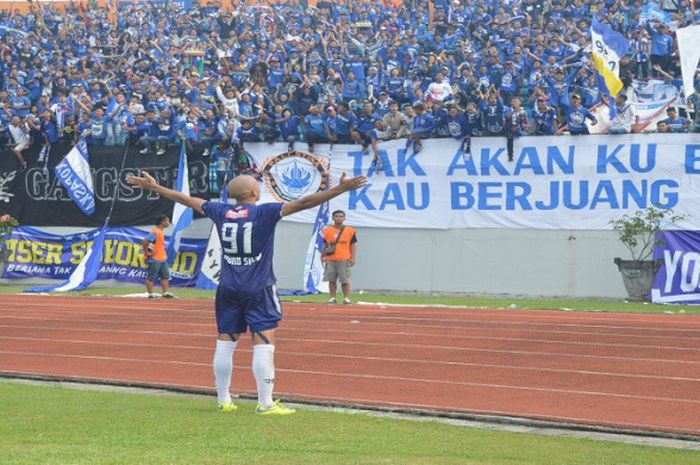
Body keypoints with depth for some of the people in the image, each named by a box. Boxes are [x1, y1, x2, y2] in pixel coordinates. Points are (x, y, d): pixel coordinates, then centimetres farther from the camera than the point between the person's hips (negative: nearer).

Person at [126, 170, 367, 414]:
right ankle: (265, 403, -7)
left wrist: (153, 186, 25)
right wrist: (340, 189, -21)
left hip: (228, 289, 5)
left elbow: (185, 199, 13)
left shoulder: (220, 212, 3)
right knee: (263, 343, -4)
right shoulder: (264, 213, -11)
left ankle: (223, 401, 17)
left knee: (225, 343, 10)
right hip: (259, 289, -5)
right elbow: (302, 203, -18)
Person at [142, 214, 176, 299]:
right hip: (154, 259, -10)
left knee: (165, 276, 9)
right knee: (151, 277, -2)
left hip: (162, 258, 10)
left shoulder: (161, 232, 13)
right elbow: (144, 241, -27)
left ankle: (166, 293, 12)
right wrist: (147, 252, -19)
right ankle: (151, 294, 1)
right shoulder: (155, 232, -17)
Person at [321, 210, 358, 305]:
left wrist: (353, 258, -4)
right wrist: (323, 257, 9)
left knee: (345, 280, -4)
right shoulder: (327, 230, 9)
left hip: (344, 260, -2)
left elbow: (353, 245, 3)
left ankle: (346, 297, 1)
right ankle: (332, 297, 10)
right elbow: (325, 245, 14)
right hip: (330, 260, 2)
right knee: (332, 279, 4)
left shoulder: (350, 231, 3)